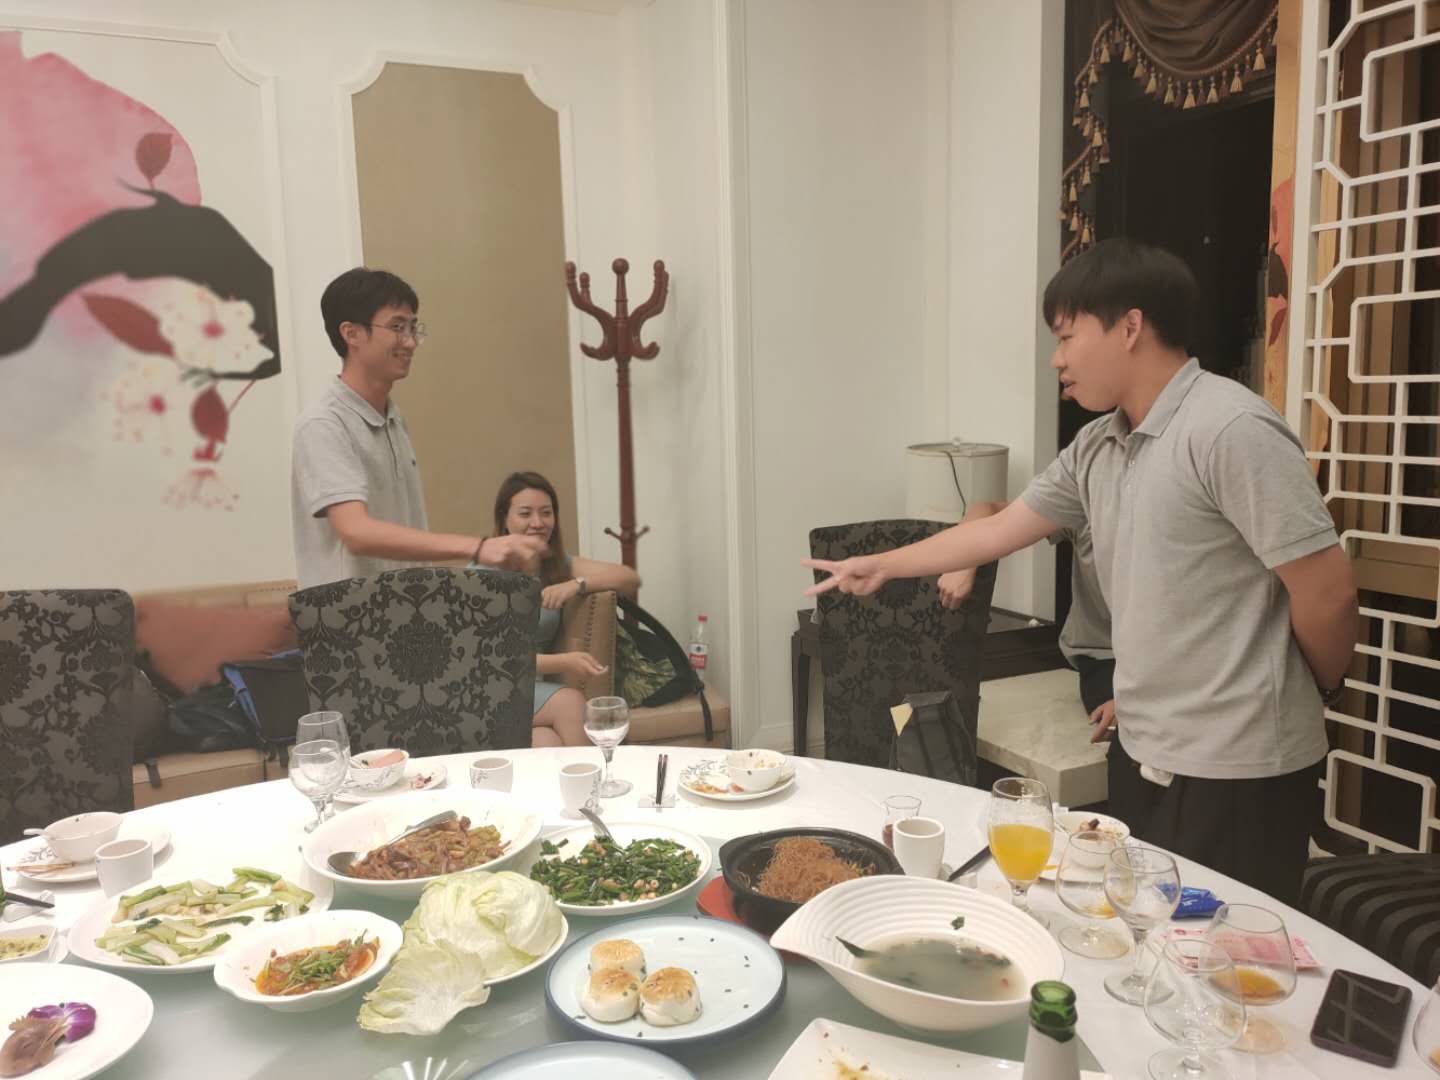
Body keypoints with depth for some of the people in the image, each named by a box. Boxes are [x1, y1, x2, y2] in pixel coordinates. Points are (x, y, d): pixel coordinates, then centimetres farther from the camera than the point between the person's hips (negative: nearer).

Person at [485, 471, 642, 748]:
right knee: (570, 702, -30)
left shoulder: (557, 563, 9)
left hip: (539, 690, 4)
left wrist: (577, 584, -17)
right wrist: (562, 663, -28)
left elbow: (631, 579, 1)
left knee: (549, 745, -30)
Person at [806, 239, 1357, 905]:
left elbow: (1327, 591, -17)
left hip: (1237, 767, -7)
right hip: (1148, 754, 8)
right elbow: (999, 530, 15)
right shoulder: (1096, 448, 6)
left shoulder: (1230, 430, -19)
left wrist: (1314, 692, 1)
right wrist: (882, 566, 22)